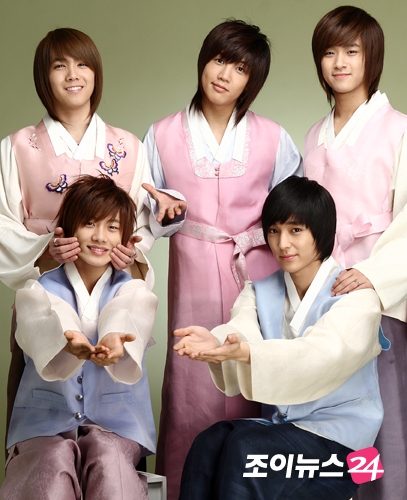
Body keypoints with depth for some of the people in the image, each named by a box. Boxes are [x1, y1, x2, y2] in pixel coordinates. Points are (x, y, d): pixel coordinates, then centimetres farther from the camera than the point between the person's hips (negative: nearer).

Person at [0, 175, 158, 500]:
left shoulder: (132, 289, 5)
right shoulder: (39, 290, 4)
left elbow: (129, 317, -22)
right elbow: (40, 324, -22)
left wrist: (115, 340, -48)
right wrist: (69, 341, -48)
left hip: (115, 423, 0)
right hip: (46, 421, 0)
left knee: (110, 461, -31)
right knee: (53, 464, -30)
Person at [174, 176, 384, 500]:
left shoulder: (356, 295, -8)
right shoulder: (260, 292, 10)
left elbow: (322, 353, -27)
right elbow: (242, 329, -12)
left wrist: (247, 352, -46)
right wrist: (215, 343, -39)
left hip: (338, 435, -5)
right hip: (279, 424, 5)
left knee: (243, 449, -29)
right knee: (209, 444, -25)